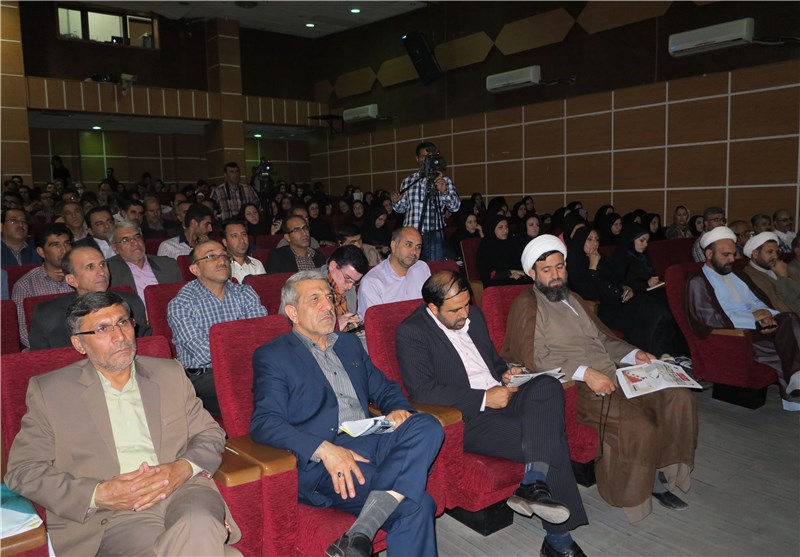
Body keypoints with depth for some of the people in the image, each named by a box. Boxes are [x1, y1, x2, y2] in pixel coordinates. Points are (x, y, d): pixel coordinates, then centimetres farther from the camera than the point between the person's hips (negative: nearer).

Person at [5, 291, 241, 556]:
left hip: (182, 489, 3)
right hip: (112, 515, -2)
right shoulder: (49, 392, 9)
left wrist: (183, 469, -7)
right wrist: (97, 495, -10)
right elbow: (23, 471, 6)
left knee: (199, 524, -34)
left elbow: (211, 434, 16)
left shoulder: (169, 374, 16)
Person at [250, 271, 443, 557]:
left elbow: (384, 388, 28)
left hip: (370, 443, 7)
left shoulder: (350, 343, 25)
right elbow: (264, 423, -8)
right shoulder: (272, 356, 5)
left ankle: (360, 534, -32)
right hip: (320, 462, -7)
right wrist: (325, 449, -23)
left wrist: (398, 409, 1)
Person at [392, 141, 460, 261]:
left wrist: (444, 191, -21)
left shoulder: (444, 181, 4)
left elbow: (455, 207, -5)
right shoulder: (408, 181, 8)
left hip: (434, 237, -1)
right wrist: (396, 202, -5)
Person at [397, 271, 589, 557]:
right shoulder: (411, 332, -8)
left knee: (548, 386, -26)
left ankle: (534, 482, -28)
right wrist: (483, 399, -19)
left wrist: (505, 373, 3)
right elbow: (421, 390, -18)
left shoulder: (473, 315, 15)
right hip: (468, 419, -7)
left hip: (501, 399, 7)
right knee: (550, 439, -23)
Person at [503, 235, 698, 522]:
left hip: (611, 376, 8)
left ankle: (659, 470, 6)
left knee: (679, 397, -6)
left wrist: (633, 354, 8)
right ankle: (633, 493, -2)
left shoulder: (571, 299, 24)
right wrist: (584, 372, -24)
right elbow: (534, 357, -17)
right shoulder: (526, 305, -4)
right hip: (576, 388, -8)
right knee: (637, 426, -27)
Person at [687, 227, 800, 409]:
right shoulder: (698, 283, 2)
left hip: (760, 327, 7)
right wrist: (753, 318, -10)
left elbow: (762, 302, 18)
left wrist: (767, 315, -7)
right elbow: (712, 319, -11)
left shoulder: (738, 276, 27)